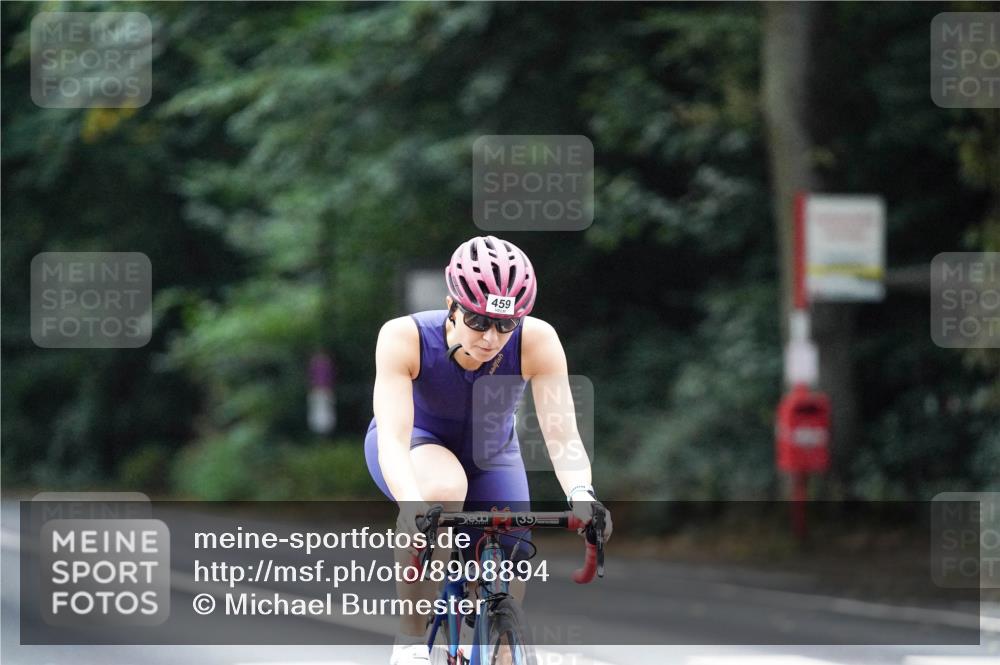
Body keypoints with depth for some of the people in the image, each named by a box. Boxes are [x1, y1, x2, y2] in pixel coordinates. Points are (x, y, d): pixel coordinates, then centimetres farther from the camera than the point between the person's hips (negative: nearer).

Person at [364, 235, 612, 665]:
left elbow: (562, 435, -35)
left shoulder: (537, 341, -30)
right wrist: (416, 507, -62)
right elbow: (393, 438, -43)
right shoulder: (404, 337, -35)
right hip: (416, 445, -3)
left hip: (490, 457, 3)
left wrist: (581, 495, -56)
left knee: (505, 599, -10)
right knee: (443, 489, -37)